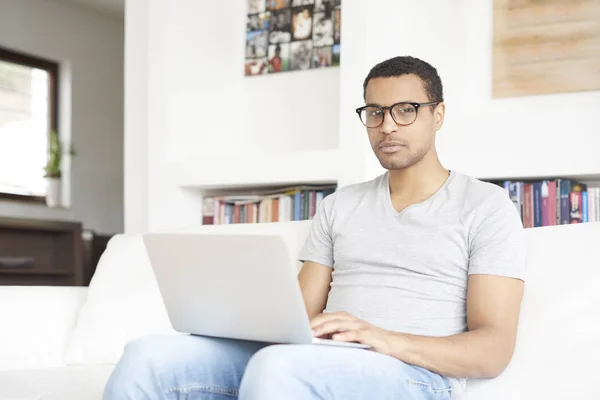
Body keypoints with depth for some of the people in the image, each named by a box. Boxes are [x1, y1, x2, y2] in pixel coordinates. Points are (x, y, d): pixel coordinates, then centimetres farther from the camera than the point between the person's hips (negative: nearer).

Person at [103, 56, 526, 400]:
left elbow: (494, 349, -2)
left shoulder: (487, 206, 7)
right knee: (149, 356, -21)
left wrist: (388, 340, -20)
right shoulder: (340, 205, 23)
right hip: (317, 365, 5)